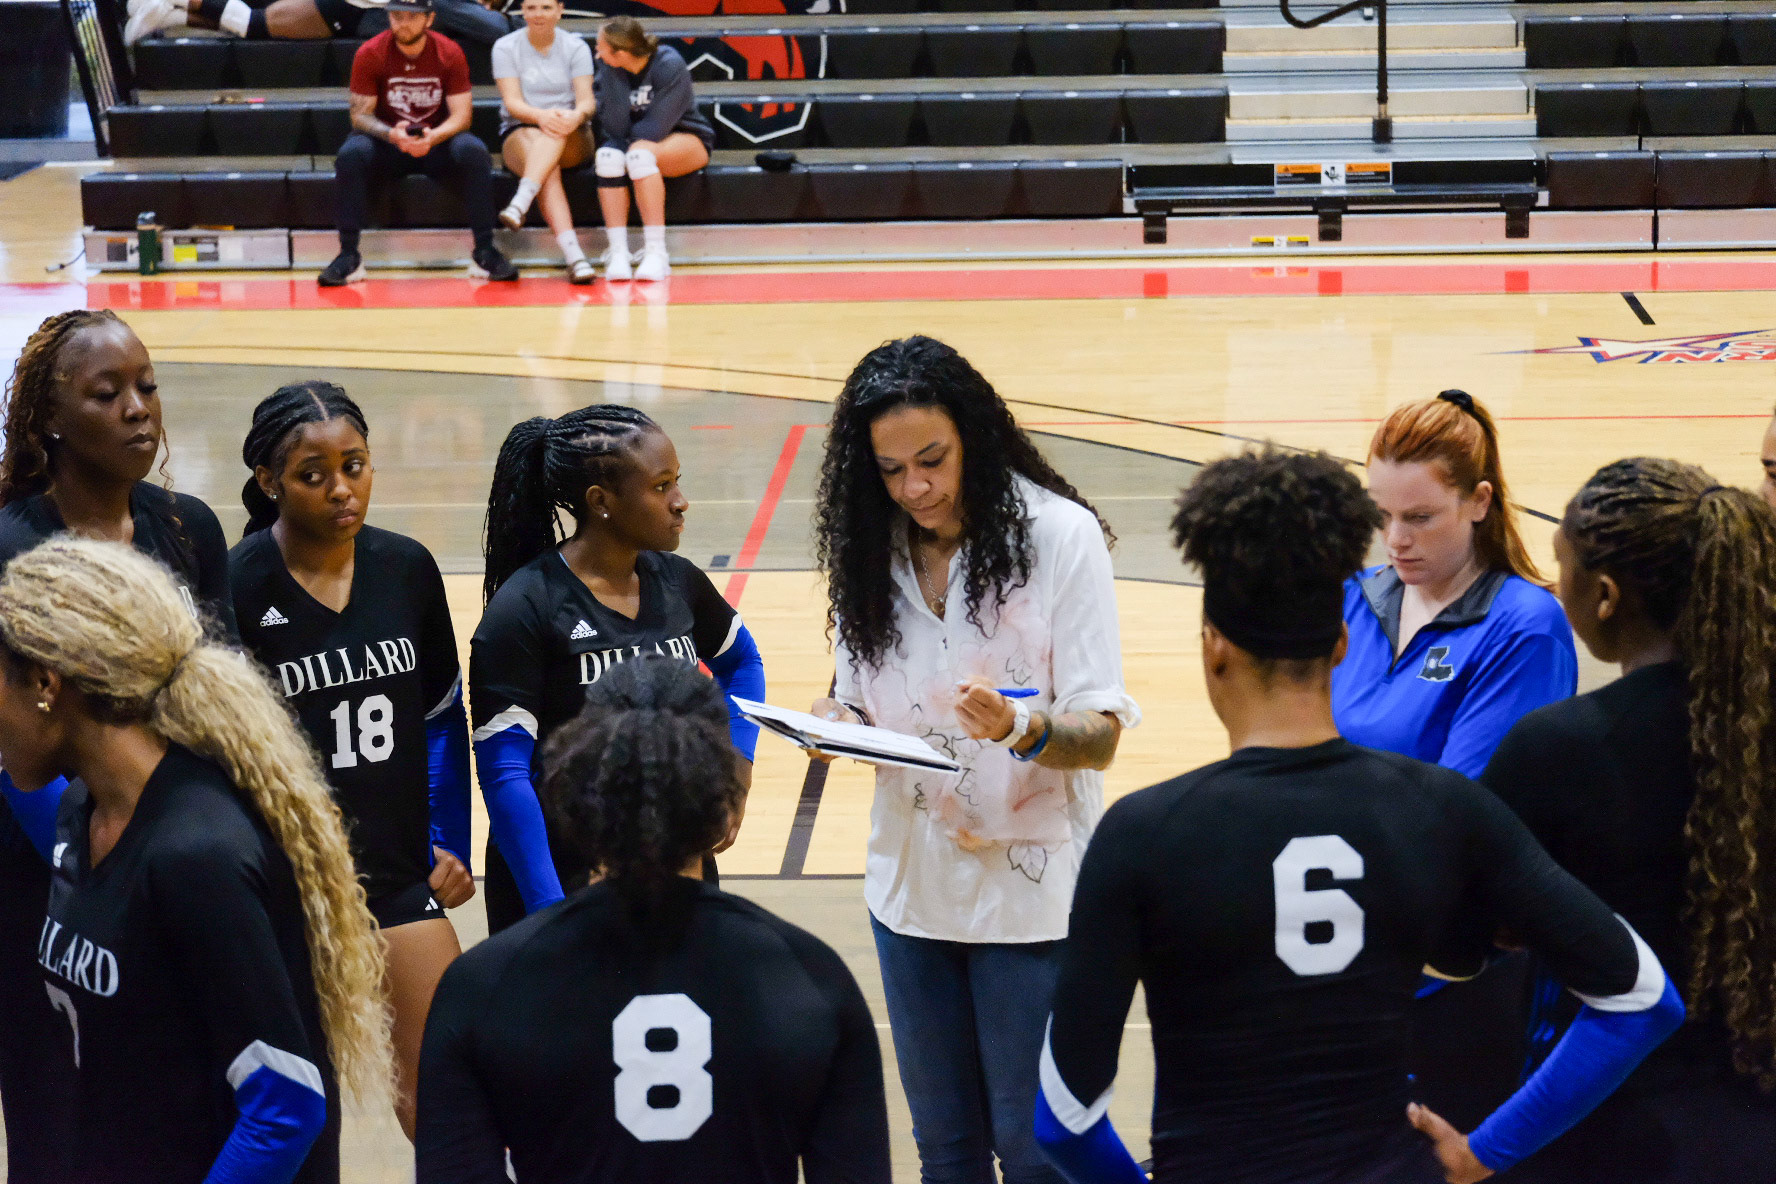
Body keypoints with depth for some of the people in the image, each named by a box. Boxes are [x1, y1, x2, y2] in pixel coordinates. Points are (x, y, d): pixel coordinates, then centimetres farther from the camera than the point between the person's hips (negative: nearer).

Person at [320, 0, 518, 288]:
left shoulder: (450, 53, -7)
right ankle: (348, 256, -26)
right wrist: (391, 134, -30)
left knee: (473, 151, -31)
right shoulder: (369, 54, -9)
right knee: (351, 153, -32)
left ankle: (484, 251, -24)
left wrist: (434, 137, -30)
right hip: (387, 145, 0)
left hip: (437, 142, 0)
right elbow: (360, 114, -9)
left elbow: (461, 114, -9)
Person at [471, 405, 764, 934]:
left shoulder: (677, 582, 3)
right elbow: (502, 772, -16)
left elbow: (740, 661, 24)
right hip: (561, 880, -5)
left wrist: (735, 771, 8)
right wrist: (550, 912, -20)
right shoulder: (524, 608, -14)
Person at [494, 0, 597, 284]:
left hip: (572, 142, 1)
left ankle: (520, 203, -57)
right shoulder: (505, 47, 3)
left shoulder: (576, 47, 6)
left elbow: (587, 101, -5)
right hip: (519, 135, -1)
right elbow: (513, 103, -8)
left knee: (556, 130, -37)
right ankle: (573, 255, -53)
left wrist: (576, 116, -31)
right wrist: (541, 116, -30)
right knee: (549, 171, -35)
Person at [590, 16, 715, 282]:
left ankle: (656, 253, -37)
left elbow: (658, 126, -23)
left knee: (639, 153, -36)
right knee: (607, 157, -31)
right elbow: (616, 128, -15)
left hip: (685, 139, -4)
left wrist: (630, 143, -14)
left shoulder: (670, 65, -20)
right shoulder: (609, 69, -8)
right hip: (634, 140, 4)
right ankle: (618, 253, -33)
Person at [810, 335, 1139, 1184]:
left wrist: (1024, 728, -33)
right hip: (912, 884, 4)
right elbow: (862, 702, 10)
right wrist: (836, 722, -13)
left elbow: (1101, 732, -13)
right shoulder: (868, 547, 2)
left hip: (1032, 887, -4)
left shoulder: (1059, 534, -12)